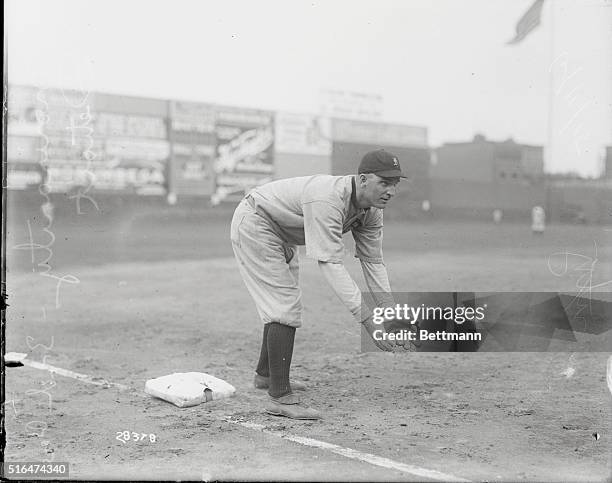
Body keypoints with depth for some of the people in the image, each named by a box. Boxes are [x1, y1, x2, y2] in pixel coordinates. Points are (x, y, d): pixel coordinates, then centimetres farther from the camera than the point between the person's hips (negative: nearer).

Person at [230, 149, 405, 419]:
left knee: (284, 303, 21)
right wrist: (365, 318, -46)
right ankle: (280, 398, -10)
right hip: (255, 224, -10)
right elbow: (330, 263, -43)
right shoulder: (327, 200, -38)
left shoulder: (372, 209, -10)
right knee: (285, 307, -15)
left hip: (281, 236, 10)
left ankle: (266, 374, 40)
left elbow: (372, 262, -7)